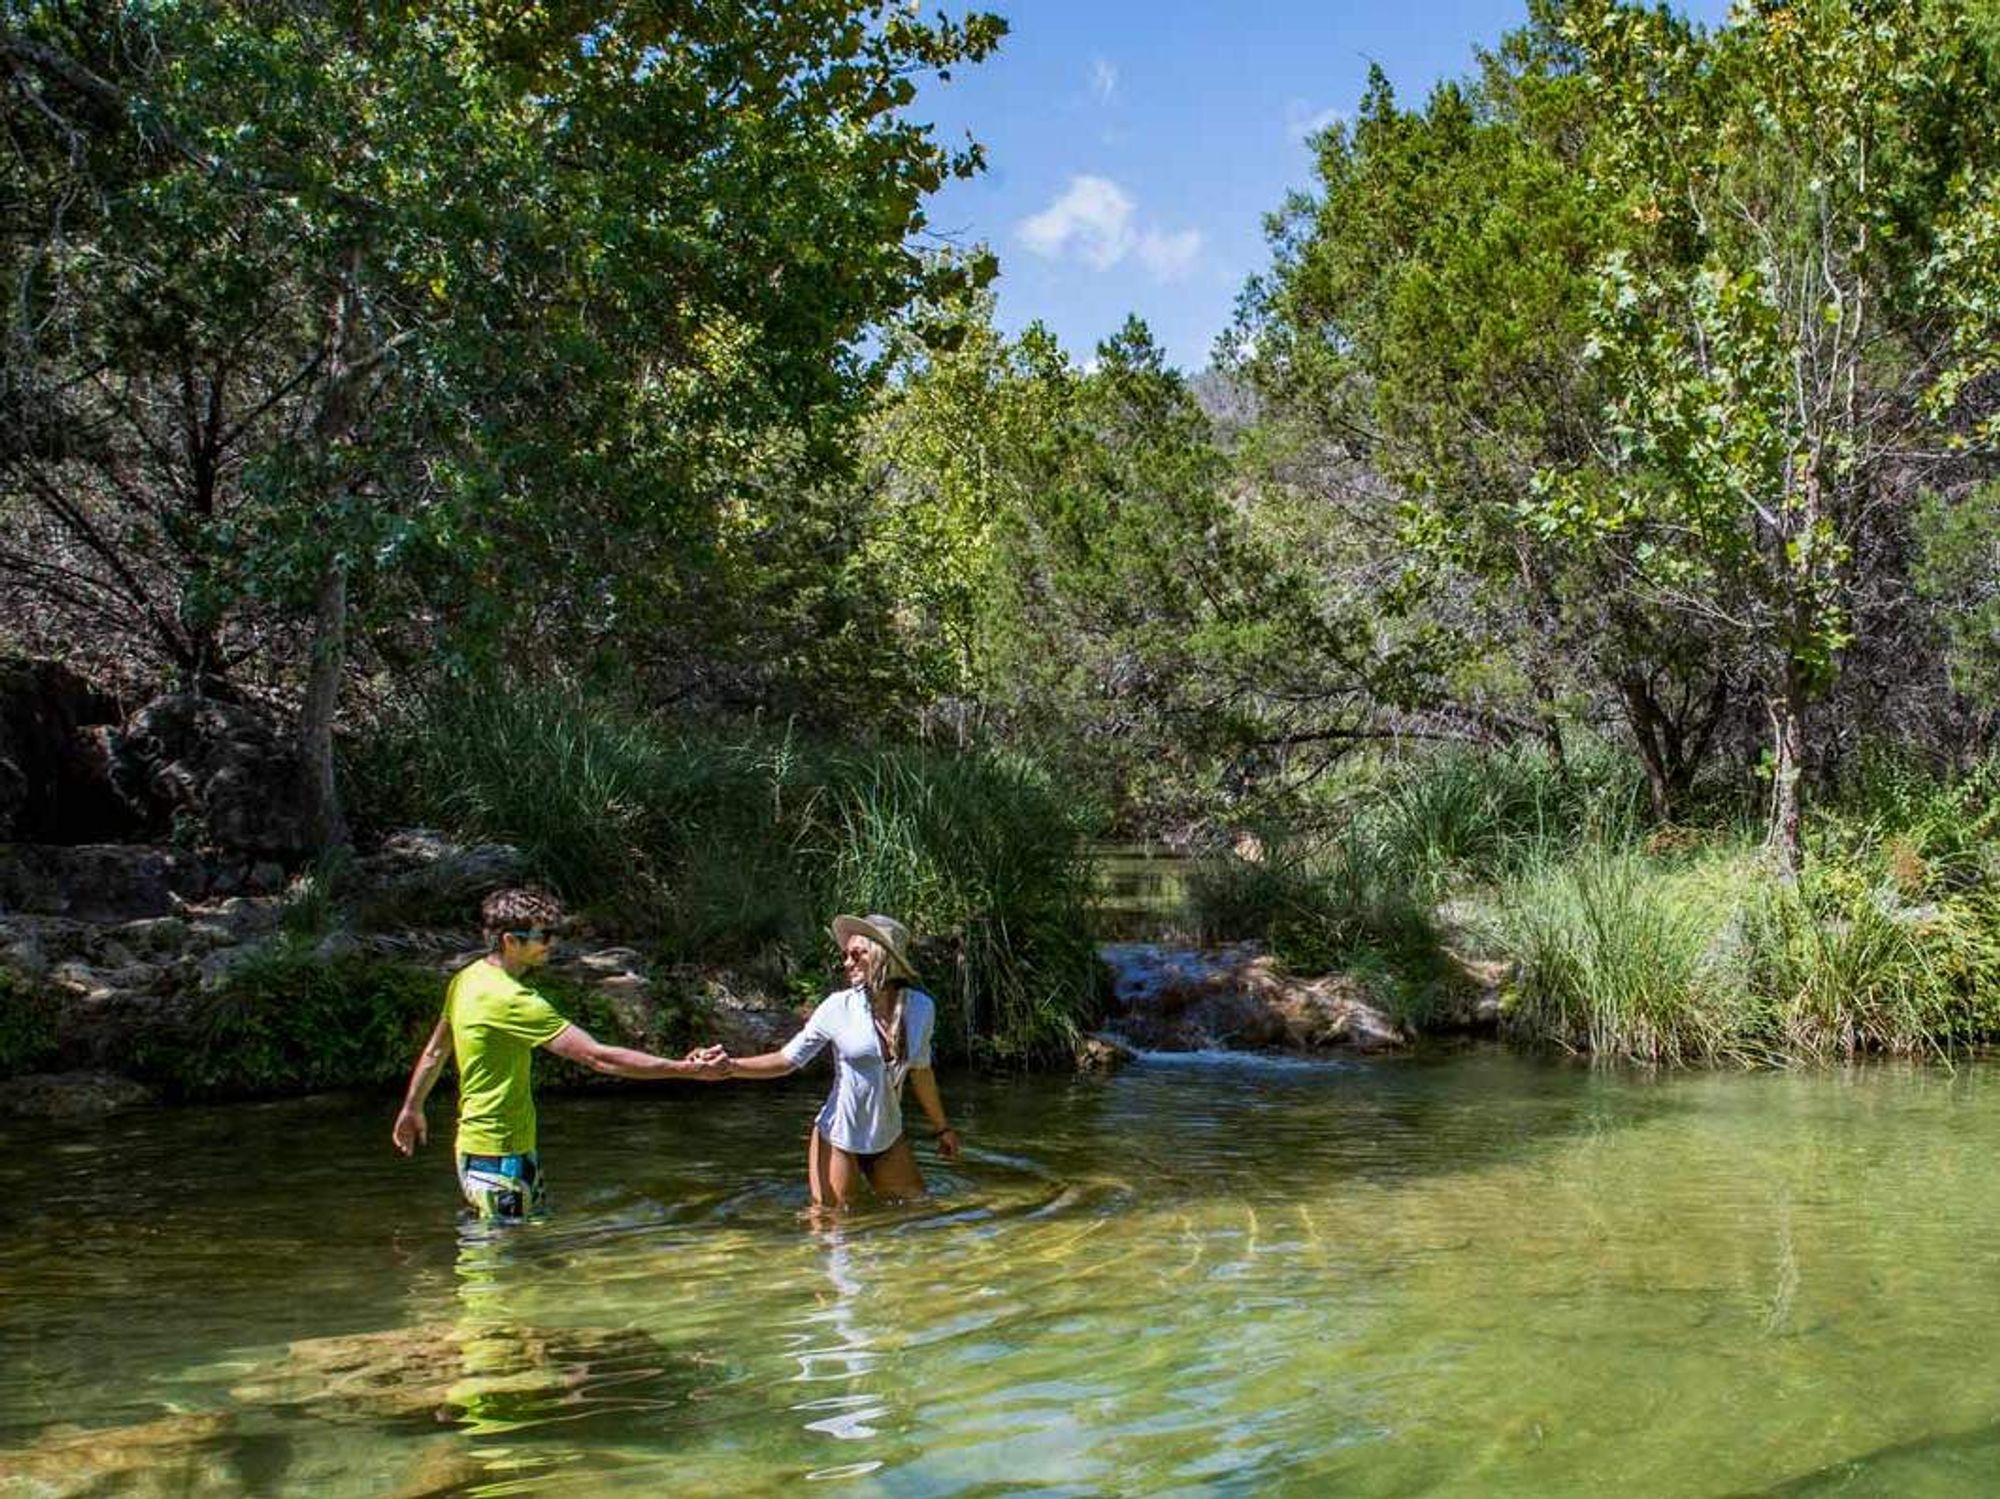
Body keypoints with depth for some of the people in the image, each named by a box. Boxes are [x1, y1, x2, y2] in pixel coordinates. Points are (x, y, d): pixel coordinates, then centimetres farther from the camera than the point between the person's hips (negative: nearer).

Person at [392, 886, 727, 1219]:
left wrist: (412, 1109, 36)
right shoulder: (511, 1000, -24)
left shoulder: (467, 979, 6)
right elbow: (598, 1057, -27)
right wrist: (686, 1069, -24)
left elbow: (434, 1052, 20)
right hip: (498, 1157, -10)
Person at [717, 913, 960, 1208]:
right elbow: (787, 1059, -10)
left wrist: (942, 1127, 21)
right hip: (838, 1139, -3)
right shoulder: (839, 1007, -13)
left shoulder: (921, 1007, -4)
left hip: (888, 1139, 4)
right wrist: (730, 1065, -24)